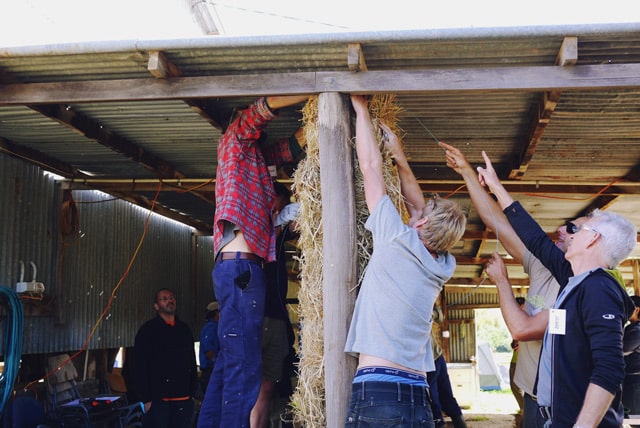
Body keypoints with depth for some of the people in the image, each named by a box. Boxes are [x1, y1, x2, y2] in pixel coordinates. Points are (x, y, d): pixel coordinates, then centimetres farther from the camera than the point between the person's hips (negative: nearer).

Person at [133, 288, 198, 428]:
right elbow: (140, 367, -5)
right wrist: (146, 399, -10)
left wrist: (192, 393, 10)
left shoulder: (185, 330, 15)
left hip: (184, 401, 4)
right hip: (157, 401, -4)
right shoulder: (148, 330, 0)